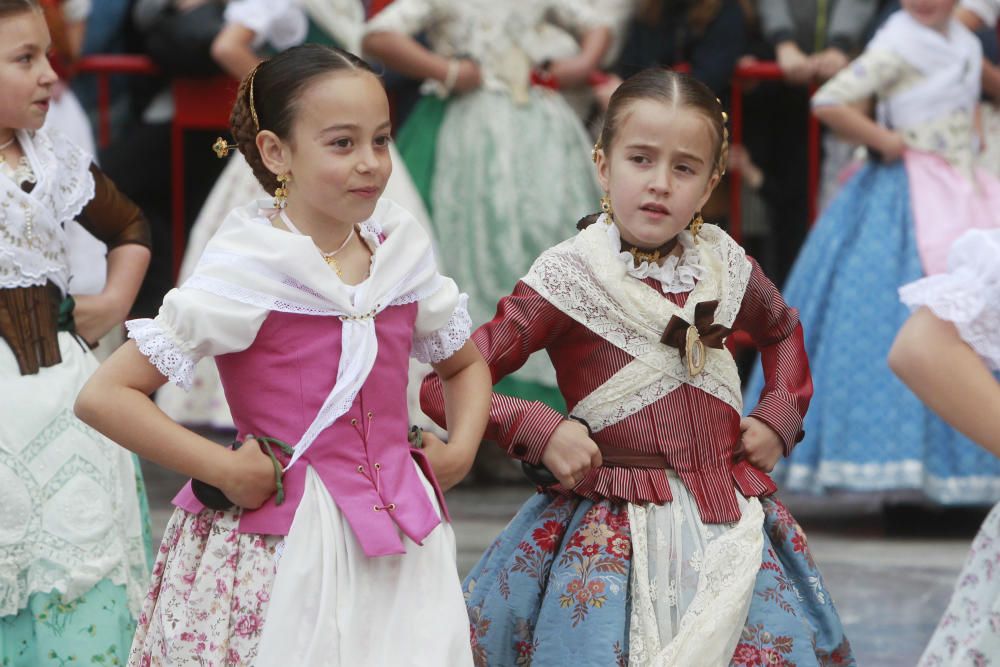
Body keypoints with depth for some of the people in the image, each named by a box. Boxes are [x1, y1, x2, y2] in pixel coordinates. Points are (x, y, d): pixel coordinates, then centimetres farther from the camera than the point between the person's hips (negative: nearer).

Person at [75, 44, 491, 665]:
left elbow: (466, 363, 25)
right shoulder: (250, 271, -11)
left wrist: (460, 451, 7)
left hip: (397, 554, 5)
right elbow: (104, 395, -14)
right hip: (279, 557, -5)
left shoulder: (401, 253, 5)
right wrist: (223, 469, -15)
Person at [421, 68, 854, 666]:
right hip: (614, 534, -4)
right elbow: (444, 385, -9)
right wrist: (539, 431, -17)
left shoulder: (724, 266, 5)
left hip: (730, 525, 4)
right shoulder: (568, 279, -8)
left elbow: (783, 330, 29)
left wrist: (781, 416, 14)